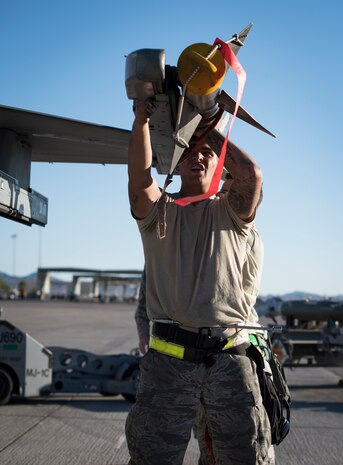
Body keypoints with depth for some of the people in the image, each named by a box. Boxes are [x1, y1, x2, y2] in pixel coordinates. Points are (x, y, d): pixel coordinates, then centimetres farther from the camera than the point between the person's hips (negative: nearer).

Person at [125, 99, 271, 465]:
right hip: (169, 358, 0)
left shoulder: (229, 212, 12)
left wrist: (212, 132, 2)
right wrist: (141, 119, -17)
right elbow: (139, 179, -11)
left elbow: (251, 174, -9)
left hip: (230, 356, 0)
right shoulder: (159, 211, 12)